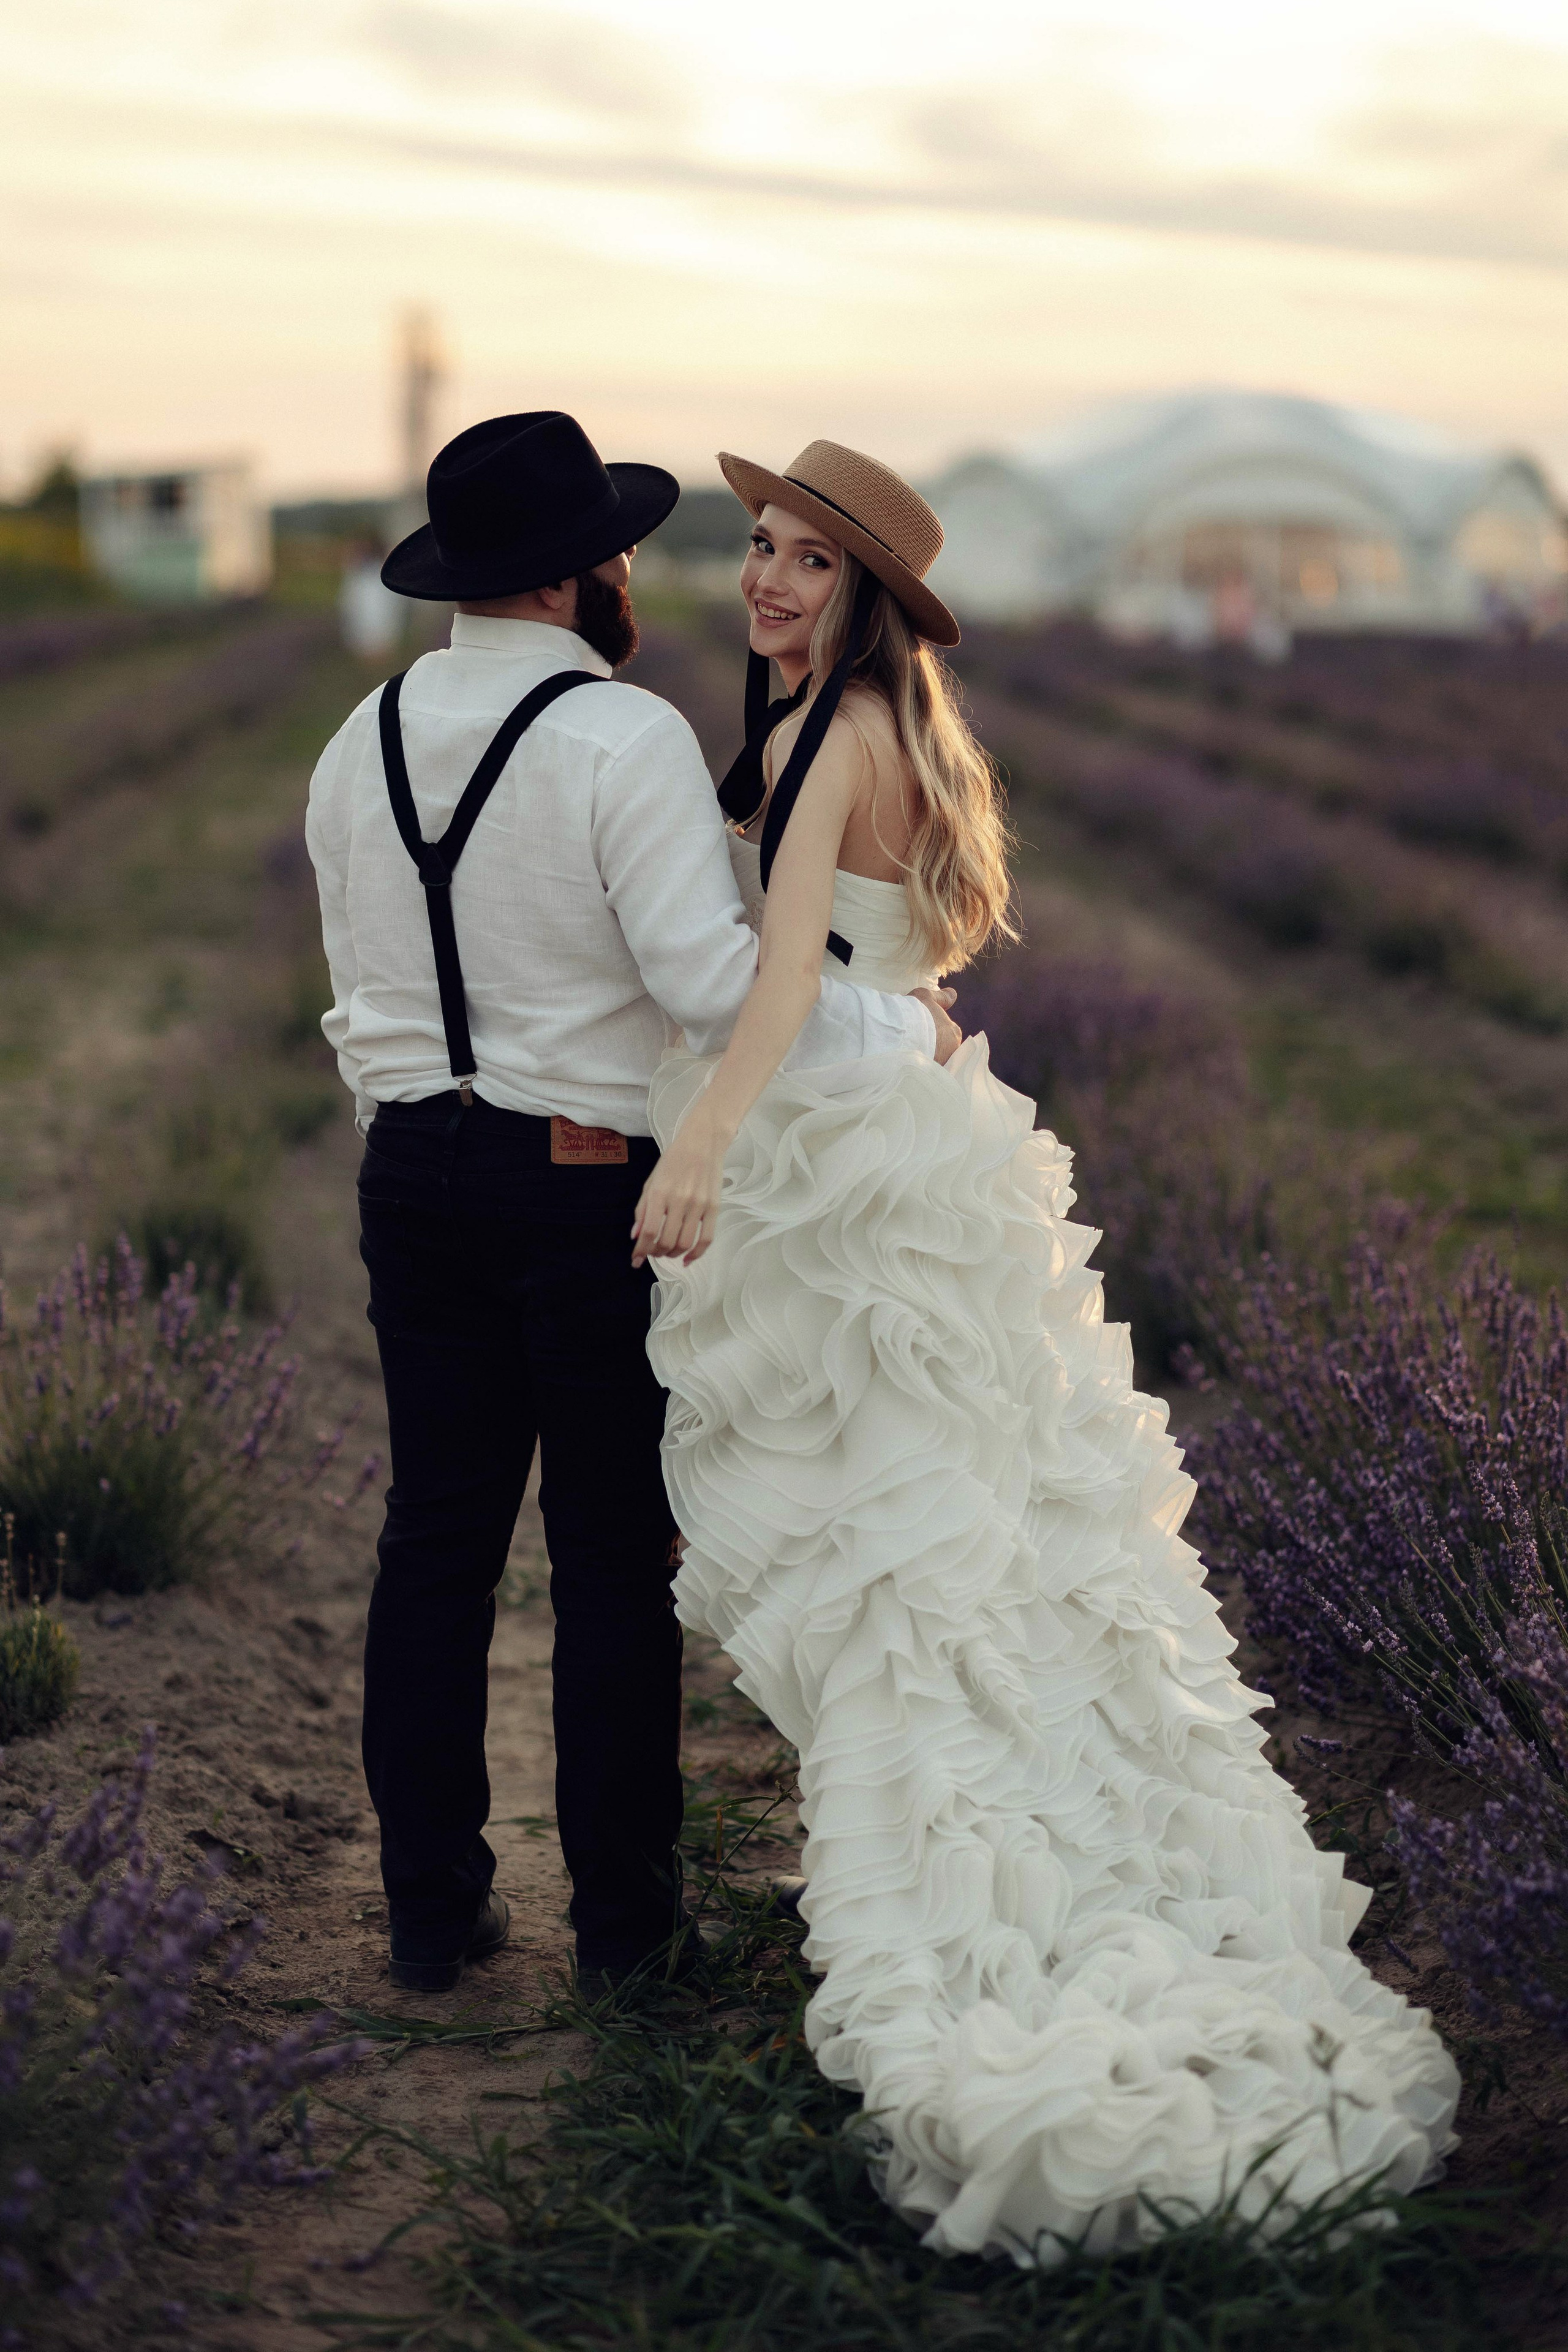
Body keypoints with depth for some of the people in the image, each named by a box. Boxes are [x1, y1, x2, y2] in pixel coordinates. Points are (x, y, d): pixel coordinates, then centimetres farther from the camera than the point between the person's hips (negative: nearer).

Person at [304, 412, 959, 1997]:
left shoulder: (360, 745, 8)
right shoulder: (626, 739, -13)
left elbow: (358, 993, 14)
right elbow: (710, 976, -22)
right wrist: (907, 1029, -11)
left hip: (414, 1174, 6)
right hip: (593, 1186, -6)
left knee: (434, 1540, 11)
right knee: (613, 1554, 5)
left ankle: (431, 1908, 18)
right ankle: (622, 1911, 14)